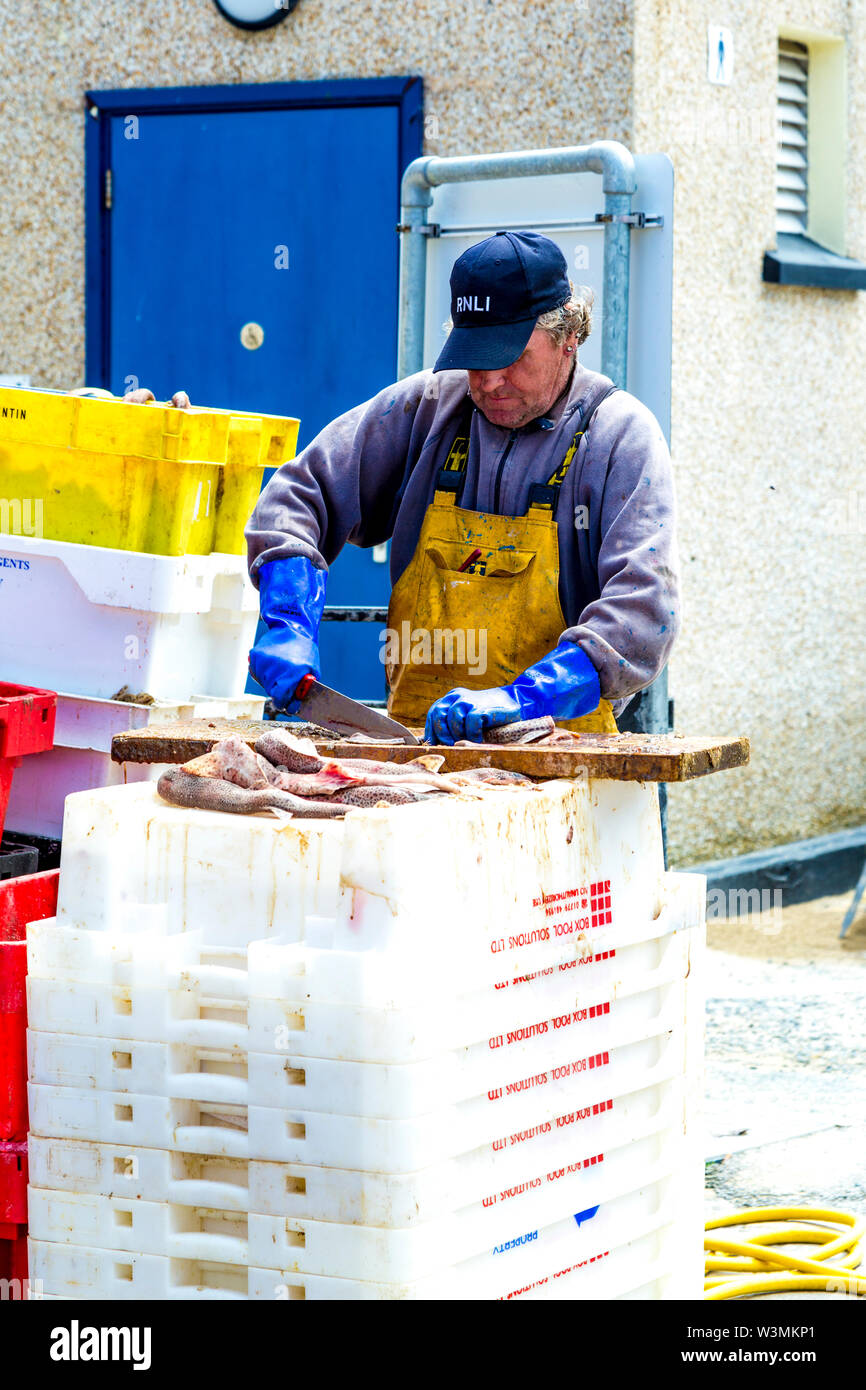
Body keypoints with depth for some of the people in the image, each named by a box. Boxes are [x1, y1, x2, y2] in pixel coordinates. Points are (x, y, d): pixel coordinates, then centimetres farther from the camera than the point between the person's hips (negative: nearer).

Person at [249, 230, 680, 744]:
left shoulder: (620, 434, -1)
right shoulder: (426, 406, 9)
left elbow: (645, 608, -12)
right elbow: (302, 491, 16)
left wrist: (520, 700, -26)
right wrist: (292, 623, -3)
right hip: (412, 740, 3)